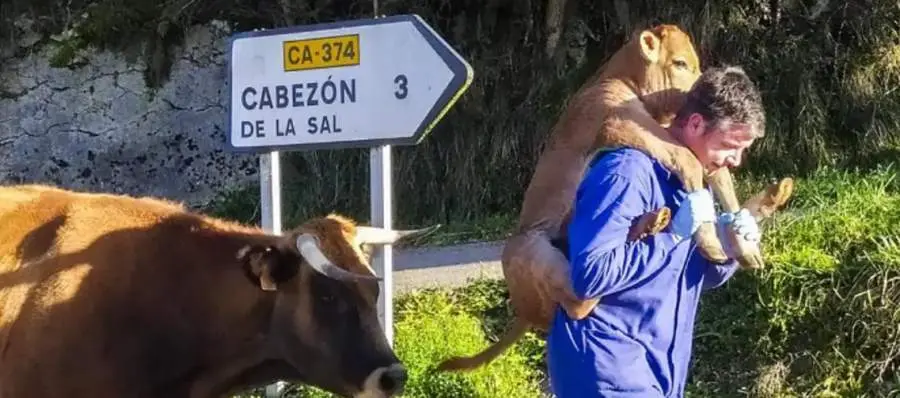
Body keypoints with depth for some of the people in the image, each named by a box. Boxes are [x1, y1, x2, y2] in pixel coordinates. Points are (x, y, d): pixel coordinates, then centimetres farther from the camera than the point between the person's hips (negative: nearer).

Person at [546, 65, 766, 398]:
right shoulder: (630, 172, -19)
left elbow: (697, 278, 18)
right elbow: (590, 274, -29)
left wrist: (726, 249, -4)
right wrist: (675, 233, -23)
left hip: (659, 369, 9)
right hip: (611, 370, -9)